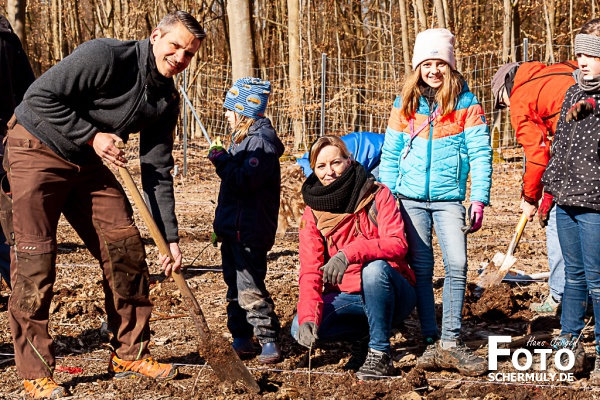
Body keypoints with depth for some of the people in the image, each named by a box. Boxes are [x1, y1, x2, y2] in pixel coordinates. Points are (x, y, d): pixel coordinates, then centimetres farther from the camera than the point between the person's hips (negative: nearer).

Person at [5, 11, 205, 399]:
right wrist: (92, 136, -22)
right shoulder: (106, 56, -23)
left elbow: (157, 171, 1)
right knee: (35, 260, -11)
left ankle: (130, 353, 14)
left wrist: (170, 236, -3)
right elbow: (41, 96, -23)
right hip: (37, 150, -7)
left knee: (126, 248, 1)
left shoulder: (166, 100, -1)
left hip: (88, 162, 7)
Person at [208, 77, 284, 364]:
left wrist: (221, 161, -16)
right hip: (232, 228, 11)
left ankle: (269, 341, -4)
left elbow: (246, 181, -26)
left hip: (250, 231, -11)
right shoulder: (242, 139, 16)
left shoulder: (261, 142, -15)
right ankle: (241, 339, 21)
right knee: (235, 286, 14)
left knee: (250, 289, -10)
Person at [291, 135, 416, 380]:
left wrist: (350, 253, -43)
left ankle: (380, 354, -21)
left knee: (374, 268, -37)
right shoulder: (312, 214, -1)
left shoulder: (377, 196, -10)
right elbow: (310, 271, -10)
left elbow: (397, 243, -26)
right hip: (347, 296, 3)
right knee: (300, 328, -23)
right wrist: (308, 318, -28)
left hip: (391, 293, -3)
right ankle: (364, 334, 5)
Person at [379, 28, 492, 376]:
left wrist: (480, 200, -10)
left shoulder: (466, 103, 0)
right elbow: (390, 154, 11)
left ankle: (451, 342, -4)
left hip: (449, 198, -2)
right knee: (421, 269, 3)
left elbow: (480, 153, -3)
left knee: (457, 265, -12)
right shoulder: (405, 105, 7)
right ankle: (432, 343, 9)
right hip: (410, 198, 2)